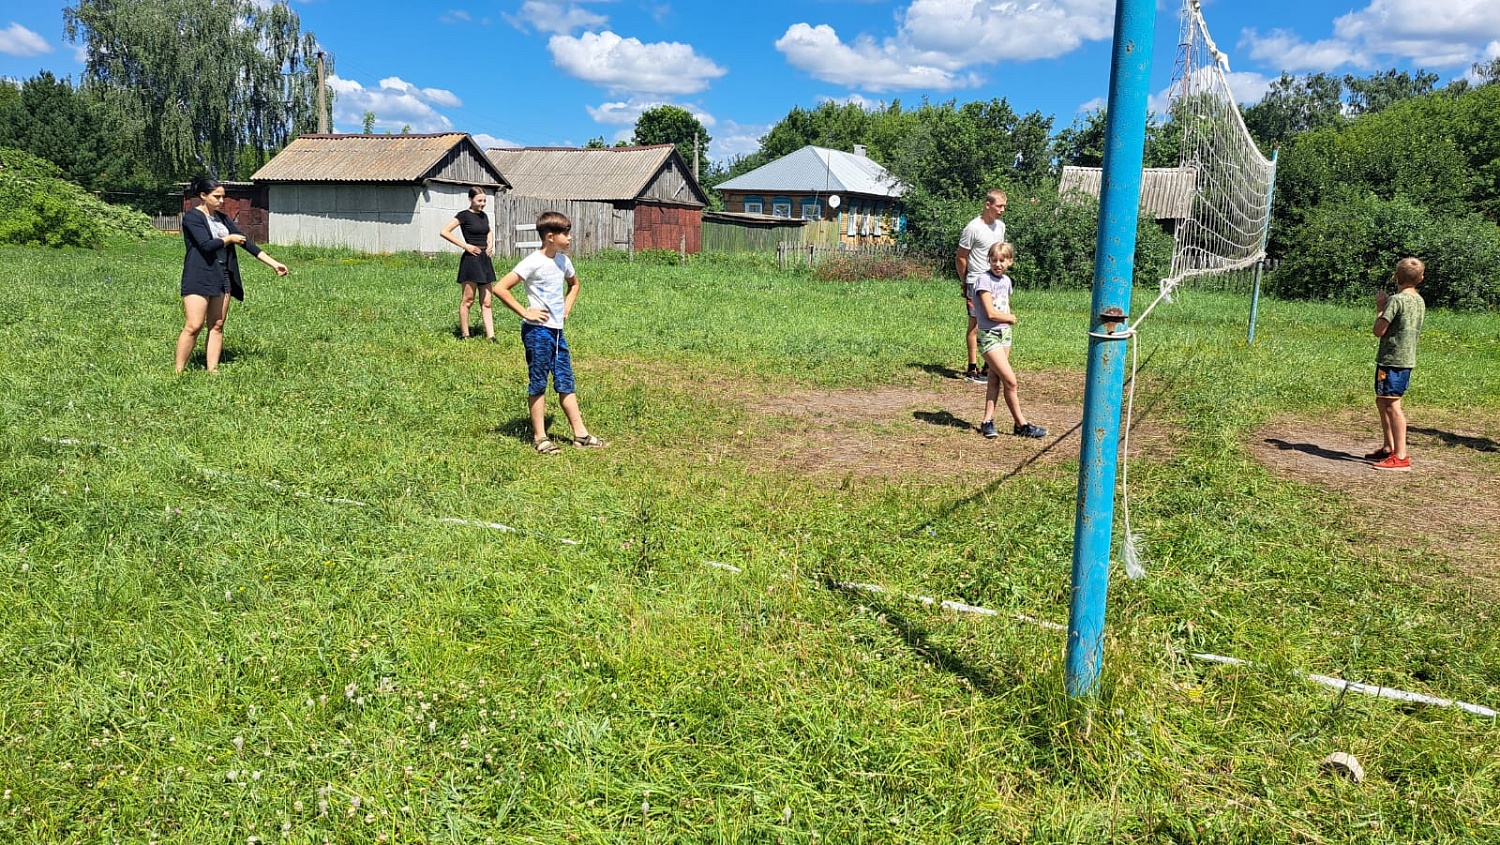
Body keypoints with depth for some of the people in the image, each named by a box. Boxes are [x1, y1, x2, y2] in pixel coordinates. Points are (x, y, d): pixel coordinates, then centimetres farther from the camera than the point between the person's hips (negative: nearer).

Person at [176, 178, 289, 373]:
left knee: (217, 326, 6)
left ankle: (213, 370, 9)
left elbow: (246, 241, 11)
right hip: (198, 278, -7)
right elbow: (206, 245, -19)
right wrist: (229, 239, -2)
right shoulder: (192, 217, -6)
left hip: (222, 278, 7)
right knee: (193, 326, -10)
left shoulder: (222, 218, 15)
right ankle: (178, 371, -3)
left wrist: (274, 263, 5)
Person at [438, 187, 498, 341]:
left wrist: (491, 244, 13)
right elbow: (444, 232, -13)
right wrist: (465, 245, -14)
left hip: (485, 259, 7)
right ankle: (464, 335, 8)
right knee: (468, 300, 0)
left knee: (486, 302, 6)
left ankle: (490, 336, 7)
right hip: (470, 259, -7)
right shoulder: (464, 215, -7)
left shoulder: (484, 216, 13)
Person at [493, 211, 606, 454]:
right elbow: (500, 288, -19)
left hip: (557, 330, 7)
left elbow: (574, 283, 31)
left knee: (565, 382, 10)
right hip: (537, 331, -7)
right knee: (538, 384, 2)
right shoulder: (534, 262, -15)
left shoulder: (563, 260, 8)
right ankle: (540, 437, 9)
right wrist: (524, 312, -16)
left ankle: (580, 434, 14)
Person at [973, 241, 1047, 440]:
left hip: (1005, 334, 7)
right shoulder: (985, 280, -14)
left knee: (995, 380, 8)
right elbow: (991, 313, -19)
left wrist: (1009, 318, -7)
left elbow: (1006, 308, 15)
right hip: (989, 336, -7)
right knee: (1010, 381, -7)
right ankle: (1021, 425, 3)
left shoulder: (1006, 280, 9)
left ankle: (988, 421, 13)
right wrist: (1011, 318, -4)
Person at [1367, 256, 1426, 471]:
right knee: (1382, 402, 20)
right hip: (1407, 359, 10)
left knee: (1392, 405, -9)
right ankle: (1388, 448, 28)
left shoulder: (1396, 300, -15)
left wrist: (1380, 307, -2)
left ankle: (1401, 457, -11)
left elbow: (1379, 331, -15)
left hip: (1391, 359, -10)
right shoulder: (1420, 301, 13)